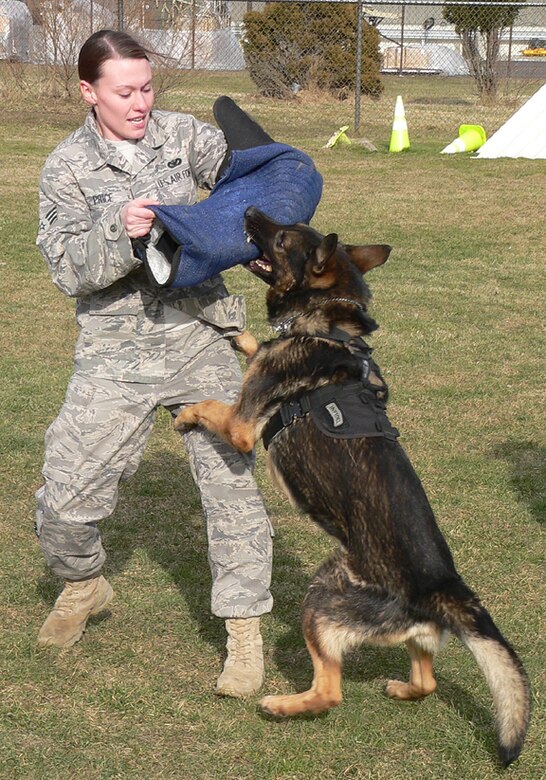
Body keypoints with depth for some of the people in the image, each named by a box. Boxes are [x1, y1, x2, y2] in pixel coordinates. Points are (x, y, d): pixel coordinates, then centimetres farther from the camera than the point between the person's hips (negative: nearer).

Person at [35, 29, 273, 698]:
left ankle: (244, 633, 10)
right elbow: (69, 271, -6)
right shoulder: (66, 169, 0)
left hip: (201, 337, 1)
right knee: (64, 497, -2)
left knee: (229, 482, -3)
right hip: (115, 354, -1)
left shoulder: (183, 135, 4)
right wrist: (120, 235, -25)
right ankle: (83, 586, 30)